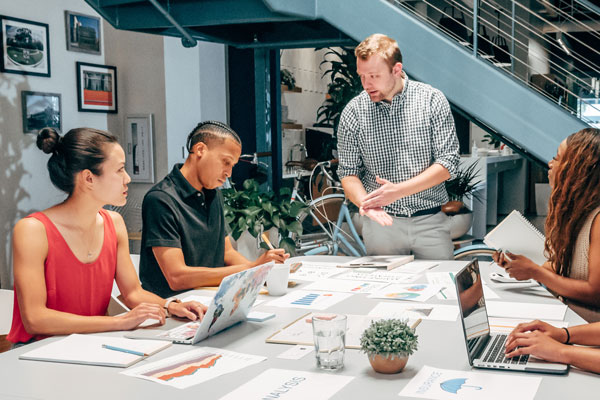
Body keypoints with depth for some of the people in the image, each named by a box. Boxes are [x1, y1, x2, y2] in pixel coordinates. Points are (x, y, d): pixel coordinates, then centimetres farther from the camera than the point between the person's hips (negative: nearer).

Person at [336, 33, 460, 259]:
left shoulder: (432, 101, -4)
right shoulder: (353, 113, -1)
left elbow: (448, 163, -7)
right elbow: (348, 172, 2)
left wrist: (398, 190, -17)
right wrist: (365, 203, -19)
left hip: (430, 222, 0)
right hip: (381, 221, 1)